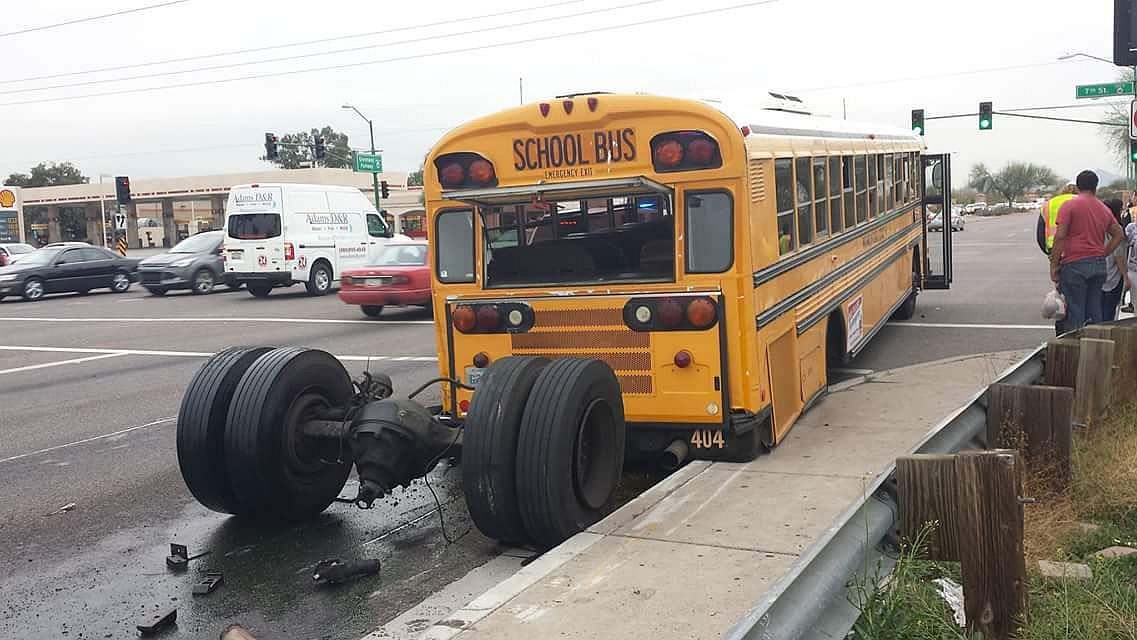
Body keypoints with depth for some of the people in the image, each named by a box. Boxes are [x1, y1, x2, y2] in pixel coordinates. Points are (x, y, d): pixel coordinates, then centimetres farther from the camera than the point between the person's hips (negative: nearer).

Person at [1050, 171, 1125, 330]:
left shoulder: (1069, 205, -5)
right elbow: (1118, 235, 19)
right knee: (1094, 311, 11)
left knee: (1075, 312, -2)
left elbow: (1060, 236, -13)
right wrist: (1103, 254, 17)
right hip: (1099, 266, 5)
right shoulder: (1104, 209, 14)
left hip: (1075, 264, -5)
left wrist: (1053, 265, -9)